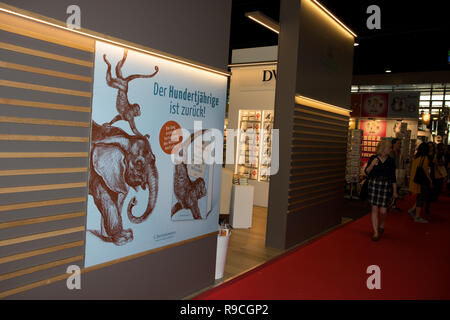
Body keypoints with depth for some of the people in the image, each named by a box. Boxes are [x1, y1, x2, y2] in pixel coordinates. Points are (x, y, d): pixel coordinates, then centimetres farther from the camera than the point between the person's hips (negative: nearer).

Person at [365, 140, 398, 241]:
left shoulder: (391, 161, 3)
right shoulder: (373, 158, 0)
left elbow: (393, 177, 6)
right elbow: (367, 172, 0)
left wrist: (395, 191, 6)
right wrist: (372, 165, -19)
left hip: (386, 186, 0)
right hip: (373, 185, 0)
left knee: (383, 211, -3)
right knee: (374, 209, 1)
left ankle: (382, 225, 30)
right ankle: (376, 232, 10)